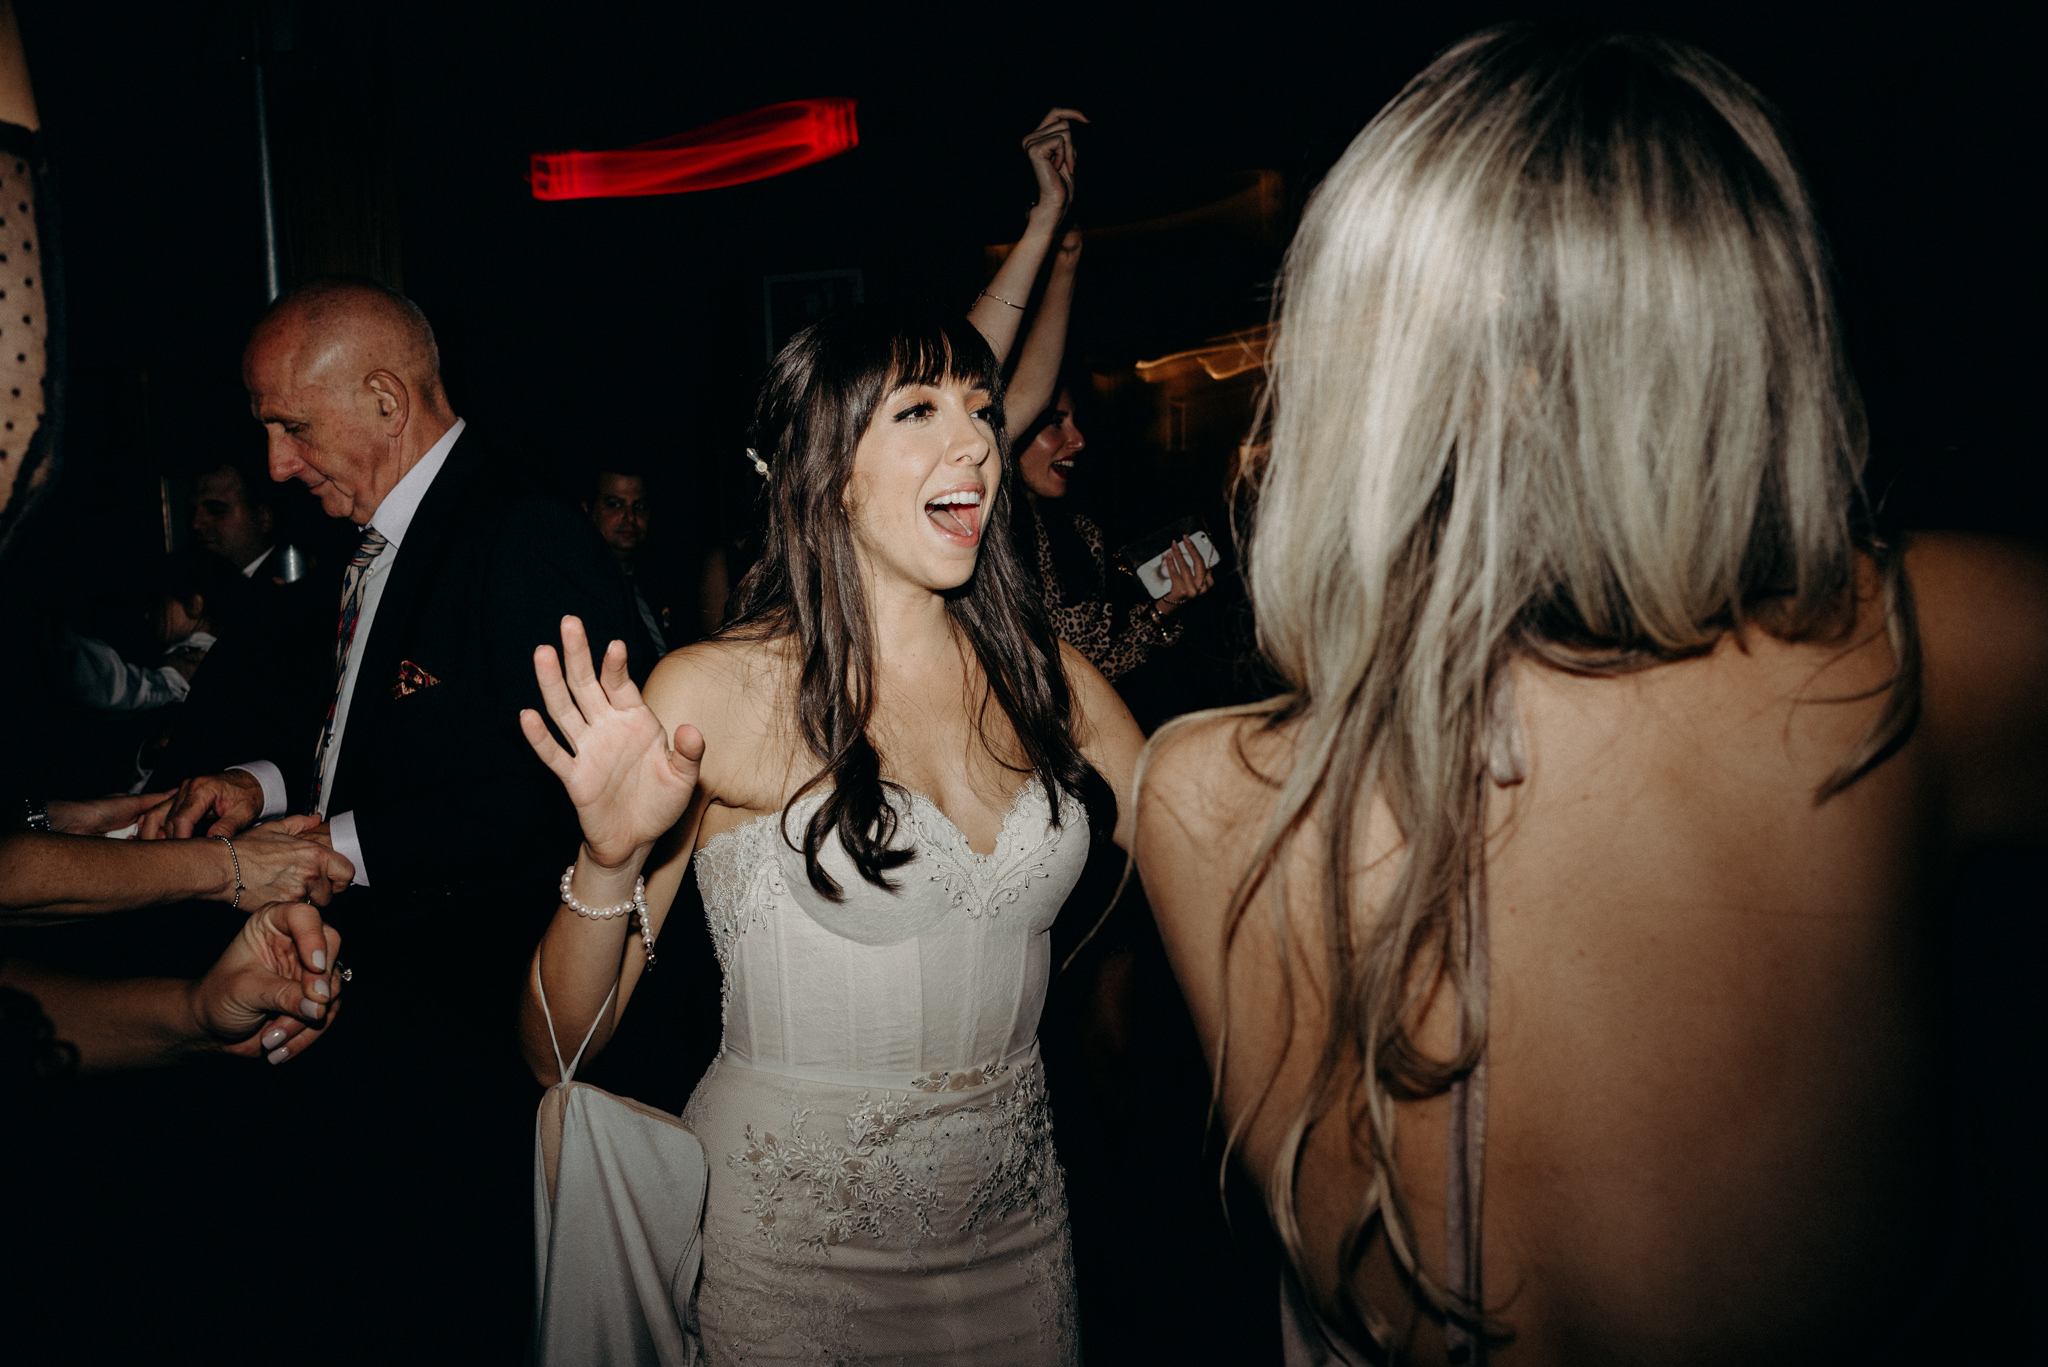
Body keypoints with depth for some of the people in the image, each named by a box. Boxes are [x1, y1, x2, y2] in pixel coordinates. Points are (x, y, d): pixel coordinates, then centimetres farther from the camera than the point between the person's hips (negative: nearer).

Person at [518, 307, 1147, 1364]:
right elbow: (558, 1052, -11)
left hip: (1015, 1227, 4)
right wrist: (610, 860, -29)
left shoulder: (1045, 679, -1)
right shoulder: (713, 693, -14)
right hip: (784, 1231, -4)